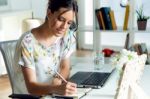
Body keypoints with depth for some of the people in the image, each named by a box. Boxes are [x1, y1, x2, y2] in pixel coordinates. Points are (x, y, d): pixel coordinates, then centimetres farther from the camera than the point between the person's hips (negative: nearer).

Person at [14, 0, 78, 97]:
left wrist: (57, 80, -19)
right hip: (30, 95, -4)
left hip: (53, 95, 5)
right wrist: (56, 89, -38)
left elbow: (65, 68, 3)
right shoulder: (27, 42, -19)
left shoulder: (67, 36, -4)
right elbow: (31, 86, -21)